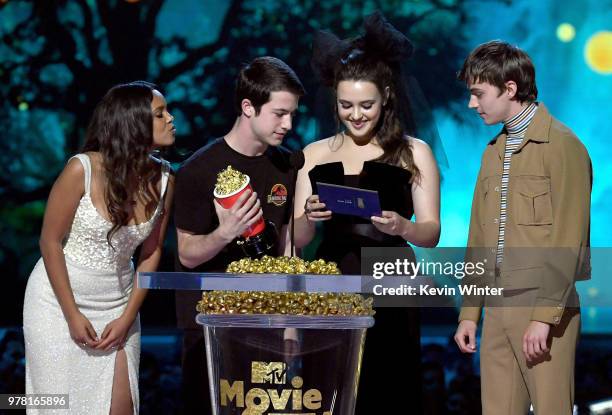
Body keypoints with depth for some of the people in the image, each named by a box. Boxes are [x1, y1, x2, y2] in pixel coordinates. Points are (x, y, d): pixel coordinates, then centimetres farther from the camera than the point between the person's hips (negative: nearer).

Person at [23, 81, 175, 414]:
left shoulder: (163, 180, -6)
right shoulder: (83, 169, -19)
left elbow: (151, 253, 2)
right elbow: (50, 242, -12)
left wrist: (128, 317, -2)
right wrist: (73, 315, -11)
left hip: (117, 305, 4)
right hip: (59, 299, -4)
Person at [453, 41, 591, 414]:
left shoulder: (561, 145, -8)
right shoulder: (493, 152, 16)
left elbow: (569, 237, -14)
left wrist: (545, 315, -18)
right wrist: (469, 312, 14)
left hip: (545, 307, -7)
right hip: (497, 308, 7)